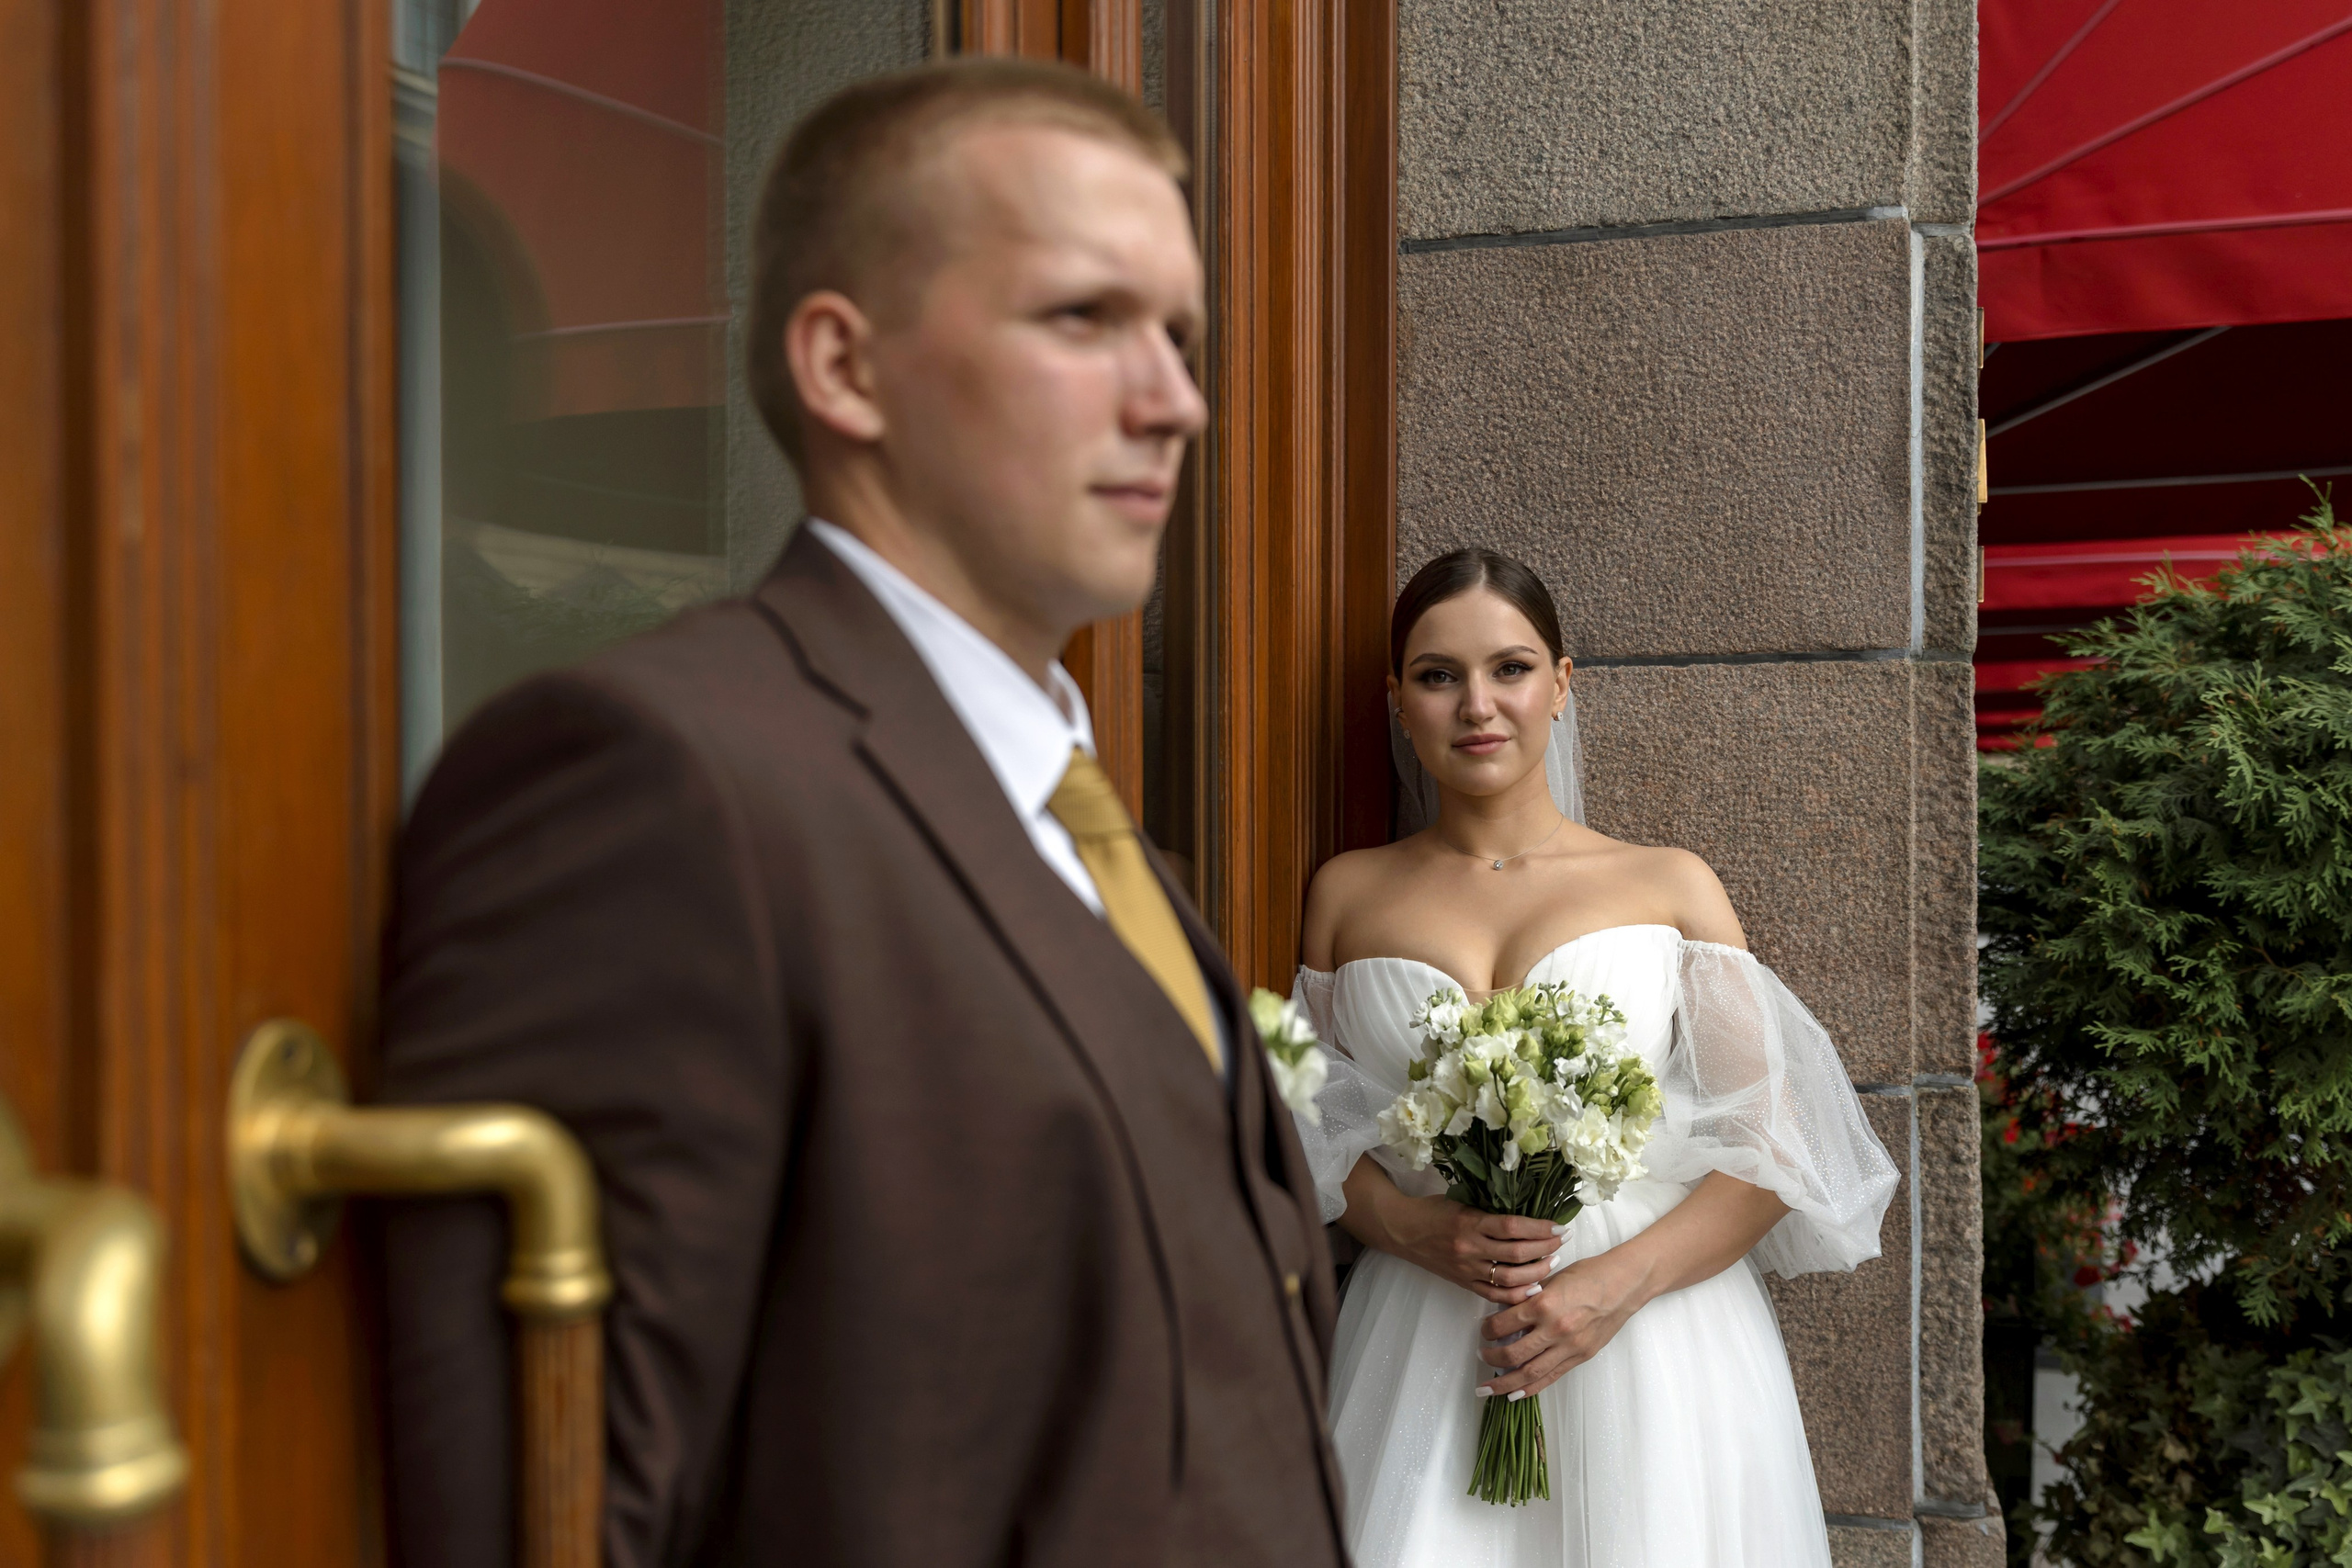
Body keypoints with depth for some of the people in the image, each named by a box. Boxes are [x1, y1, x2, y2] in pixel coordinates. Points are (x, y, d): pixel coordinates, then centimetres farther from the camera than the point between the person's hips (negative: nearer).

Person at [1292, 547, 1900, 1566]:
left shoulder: (1670, 886, 6)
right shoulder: (1349, 894, 11)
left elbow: (1772, 1146, 2)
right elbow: (1309, 1131, 12)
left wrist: (1621, 1282, -12)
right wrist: (1411, 1227, -8)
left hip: (1655, 1347, 0)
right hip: (1423, 1356, 1)